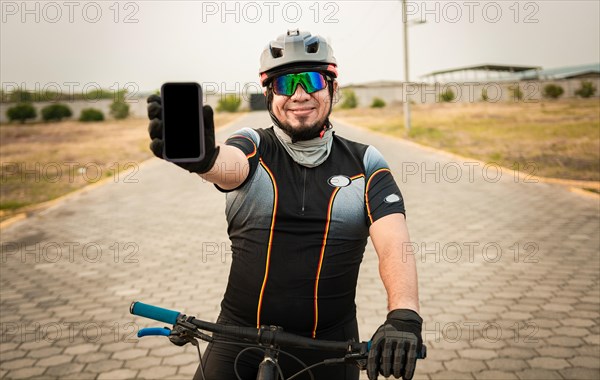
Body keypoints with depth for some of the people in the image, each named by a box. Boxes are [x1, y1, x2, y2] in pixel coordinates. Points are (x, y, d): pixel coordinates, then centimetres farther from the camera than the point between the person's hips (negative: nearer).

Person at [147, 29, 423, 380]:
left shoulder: (365, 165, -3)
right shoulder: (255, 149, -4)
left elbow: (394, 244, -14)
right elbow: (228, 163, -28)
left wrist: (403, 316, -32)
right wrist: (201, 156, -51)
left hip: (328, 348, 1)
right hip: (240, 338, 0)